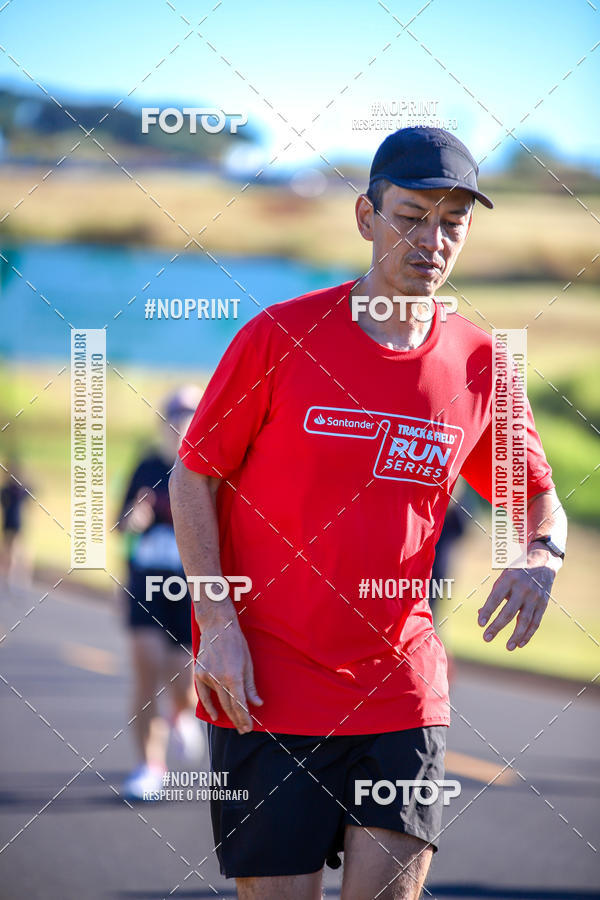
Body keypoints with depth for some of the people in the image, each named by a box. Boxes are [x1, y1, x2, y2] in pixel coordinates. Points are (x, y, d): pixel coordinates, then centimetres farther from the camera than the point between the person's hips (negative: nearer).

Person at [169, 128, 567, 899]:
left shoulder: (478, 363, 4)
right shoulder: (278, 336, -5)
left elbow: (538, 495, 17)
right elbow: (193, 478, 1)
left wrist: (541, 556, -7)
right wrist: (218, 623, -10)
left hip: (403, 691, 3)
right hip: (264, 690, -3)